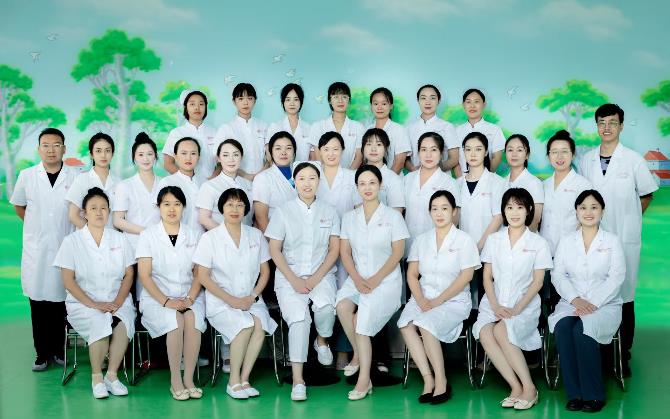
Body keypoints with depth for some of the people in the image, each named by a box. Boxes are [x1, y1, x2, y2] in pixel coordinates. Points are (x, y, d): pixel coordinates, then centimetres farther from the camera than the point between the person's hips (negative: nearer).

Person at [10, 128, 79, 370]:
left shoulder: (75, 177, 0)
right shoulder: (26, 176, 5)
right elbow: (18, 205, 19)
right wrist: (36, 226, 11)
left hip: (65, 247, -1)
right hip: (36, 248, 1)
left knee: (62, 299, 2)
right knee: (38, 300, 3)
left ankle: (60, 350, 15)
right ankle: (42, 353, 12)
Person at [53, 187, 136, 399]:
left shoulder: (119, 239, 11)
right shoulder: (72, 241, 3)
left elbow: (128, 274, 8)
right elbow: (68, 280, -3)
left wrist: (118, 301, -10)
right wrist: (94, 304, -15)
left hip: (117, 301, 2)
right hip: (83, 302, -2)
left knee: (123, 323, -32)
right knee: (100, 323, -34)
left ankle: (112, 374, -15)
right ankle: (97, 377, -14)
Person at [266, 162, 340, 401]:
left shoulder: (329, 212, 9)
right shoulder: (283, 212, 5)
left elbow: (334, 250, 5)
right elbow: (275, 250, 2)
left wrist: (315, 279, -9)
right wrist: (294, 280, -9)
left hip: (322, 274, 1)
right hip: (289, 276, -1)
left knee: (325, 306, -30)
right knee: (298, 318, -26)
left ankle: (322, 341, 4)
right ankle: (297, 380, -21)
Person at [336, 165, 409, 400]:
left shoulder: (393, 216, 1)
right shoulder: (349, 217, 11)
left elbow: (398, 252, -4)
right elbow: (345, 252, 5)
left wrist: (375, 280, -14)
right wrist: (357, 279, -11)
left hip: (386, 280, -3)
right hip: (357, 278, 4)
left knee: (361, 318, -24)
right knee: (342, 306, -27)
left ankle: (364, 380, -16)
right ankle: (359, 354, -5)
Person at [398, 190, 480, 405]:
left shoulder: (464, 240, 2)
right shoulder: (421, 240, 15)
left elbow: (466, 276, -7)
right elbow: (412, 274, 9)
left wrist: (438, 300, -14)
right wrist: (421, 300, -10)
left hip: (454, 301, -4)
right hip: (423, 298, 4)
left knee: (426, 324, -32)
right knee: (406, 324, -27)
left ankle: (441, 382, -19)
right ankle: (428, 379, -22)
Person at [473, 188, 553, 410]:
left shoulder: (538, 242, 6)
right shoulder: (494, 239, 13)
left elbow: (538, 281, 0)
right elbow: (487, 277, 8)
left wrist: (517, 309, -12)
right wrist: (496, 306, -8)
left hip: (525, 305, -3)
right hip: (494, 303, 3)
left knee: (501, 332, -33)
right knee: (484, 333, -30)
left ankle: (528, 388, -20)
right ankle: (516, 387, -23)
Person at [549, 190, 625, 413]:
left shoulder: (612, 241, 6)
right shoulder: (566, 240, 12)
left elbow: (616, 277, -4)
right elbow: (557, 274, 4)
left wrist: (593, 303, -17)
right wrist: (575, 299, -13)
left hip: (604, 303, -2)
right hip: (571, 302, 2)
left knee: (582, 330, -32)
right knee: (562, 328, -30)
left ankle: (593, 394, -18)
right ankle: (574, 393, -22)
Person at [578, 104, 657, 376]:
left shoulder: (633, 160, -4)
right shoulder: (586, 161, 5)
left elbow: (647, 194, 7)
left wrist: (628, 220, 7)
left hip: (625, 239, -3)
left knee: (624, 296, 1)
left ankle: (623, 355, 11)